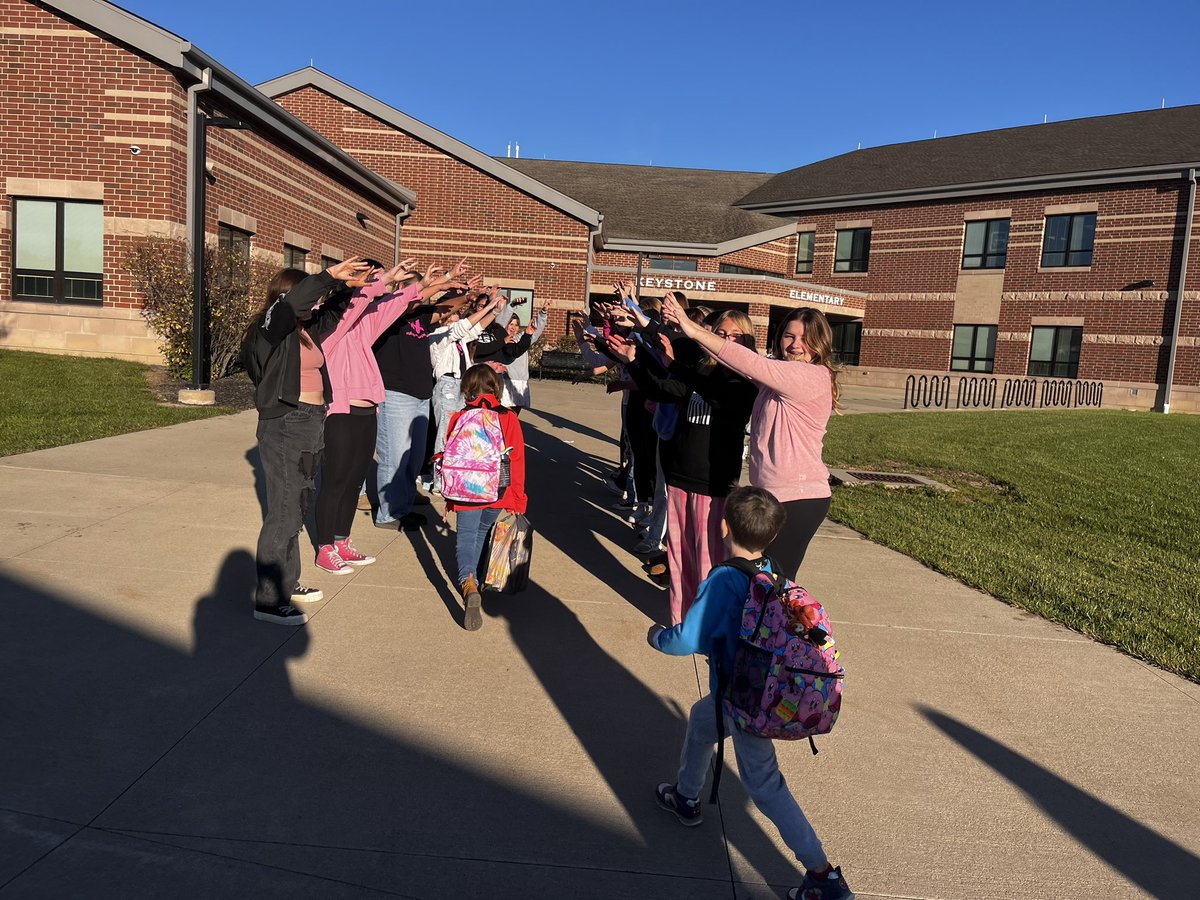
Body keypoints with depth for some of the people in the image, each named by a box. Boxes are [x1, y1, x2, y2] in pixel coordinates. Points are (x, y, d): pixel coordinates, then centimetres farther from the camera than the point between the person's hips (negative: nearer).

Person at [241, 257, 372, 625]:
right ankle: (268, 601, 2)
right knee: (284, 512, -6)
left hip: (312, 424, 9)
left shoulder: (308, 328, 12)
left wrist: (354, 284, 22)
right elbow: (292, 303, -31)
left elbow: (334, 309, 31)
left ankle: (287, 583, 29)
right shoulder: (271, 329, -10)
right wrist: (330, 275, -29)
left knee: (298, 507, 16)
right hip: (283, 425, -9)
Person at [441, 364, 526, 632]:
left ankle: (468, 582, -20)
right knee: (483, 534, 24)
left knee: (466, 537, 5)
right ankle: (476, 576, 26)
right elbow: (517, 461, -1)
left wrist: (450, 498, 17)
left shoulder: (459, 418, -1)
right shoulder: (509, 419, -2)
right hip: (498, 495, 1)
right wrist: (518, 499, 8)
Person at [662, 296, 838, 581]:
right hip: (773, 494, 9)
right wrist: (689, 328, -10)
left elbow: (751, 364, -23)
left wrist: (694, 330, -21)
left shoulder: (815, 377, -16)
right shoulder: (778, 373, 11)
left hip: (799, 499, -9)